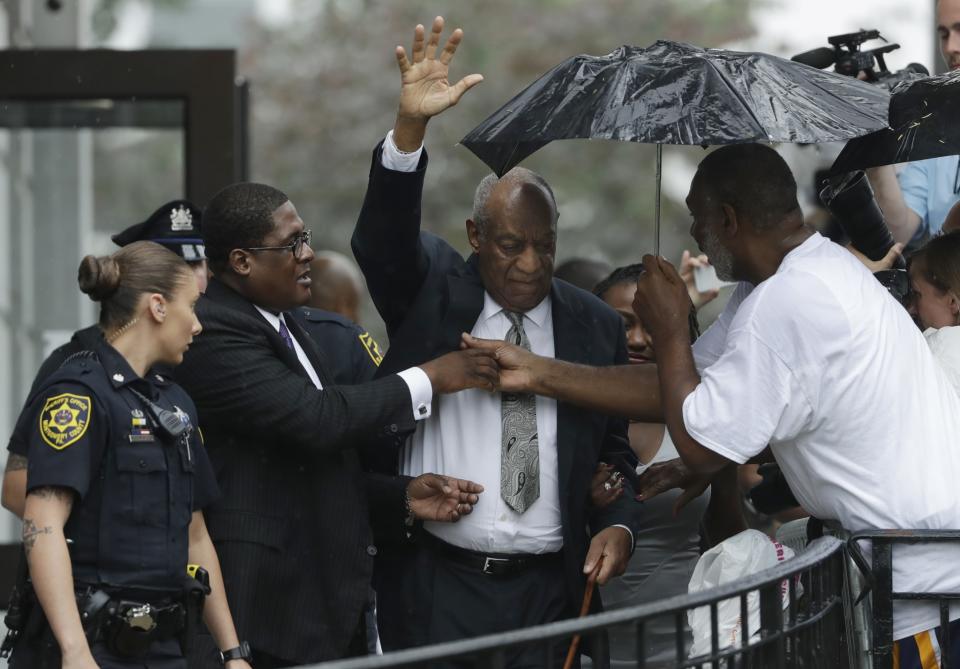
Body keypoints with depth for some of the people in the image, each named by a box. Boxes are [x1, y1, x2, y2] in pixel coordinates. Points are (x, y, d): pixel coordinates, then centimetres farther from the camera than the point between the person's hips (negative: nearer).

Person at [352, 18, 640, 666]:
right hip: (435, 586, -2)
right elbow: (382, 240, -18)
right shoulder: (432, 290, 1)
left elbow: (614, 448, 15)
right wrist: (409, 128, -34)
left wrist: (619, 524, -6)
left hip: (549, 588, 2)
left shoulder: (596, 325, 8)